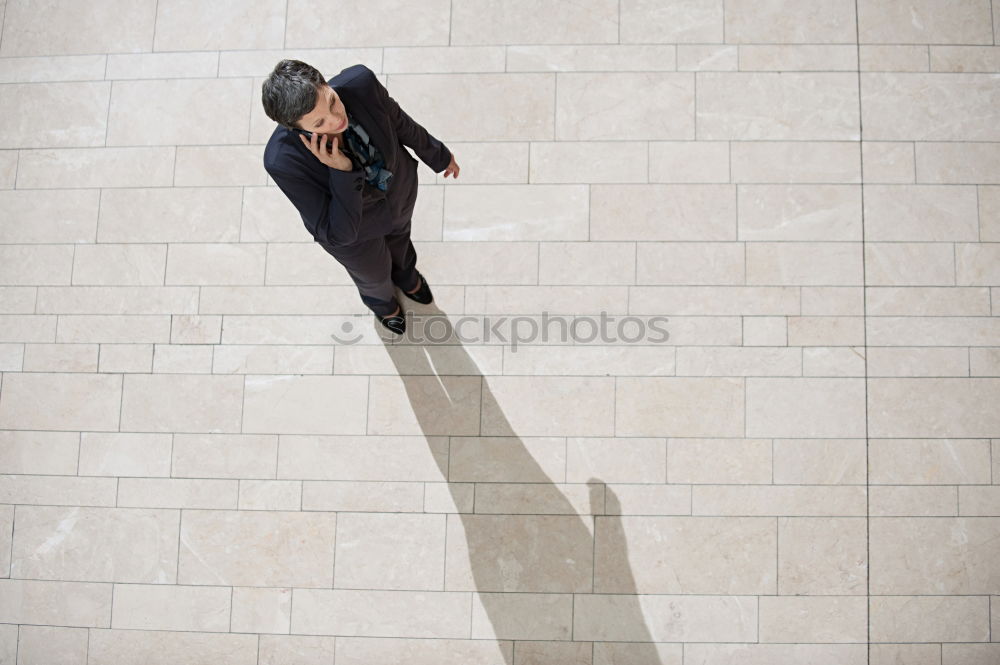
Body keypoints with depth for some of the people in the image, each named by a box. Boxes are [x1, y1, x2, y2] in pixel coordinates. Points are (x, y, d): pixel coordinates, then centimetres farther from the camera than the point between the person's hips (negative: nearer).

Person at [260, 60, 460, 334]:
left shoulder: (359, 82, -37)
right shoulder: (282, 160, -44)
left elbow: (398, 121, -13)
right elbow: (338, 234, -36)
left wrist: (438, 155, 4)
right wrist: (342, 172, -50)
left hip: (399, 186, 3)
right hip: (355, 228, -3)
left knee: (399, 238, 38)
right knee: (375, 274, 31)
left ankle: (404, 274, 76)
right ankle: (380, 299, 71)